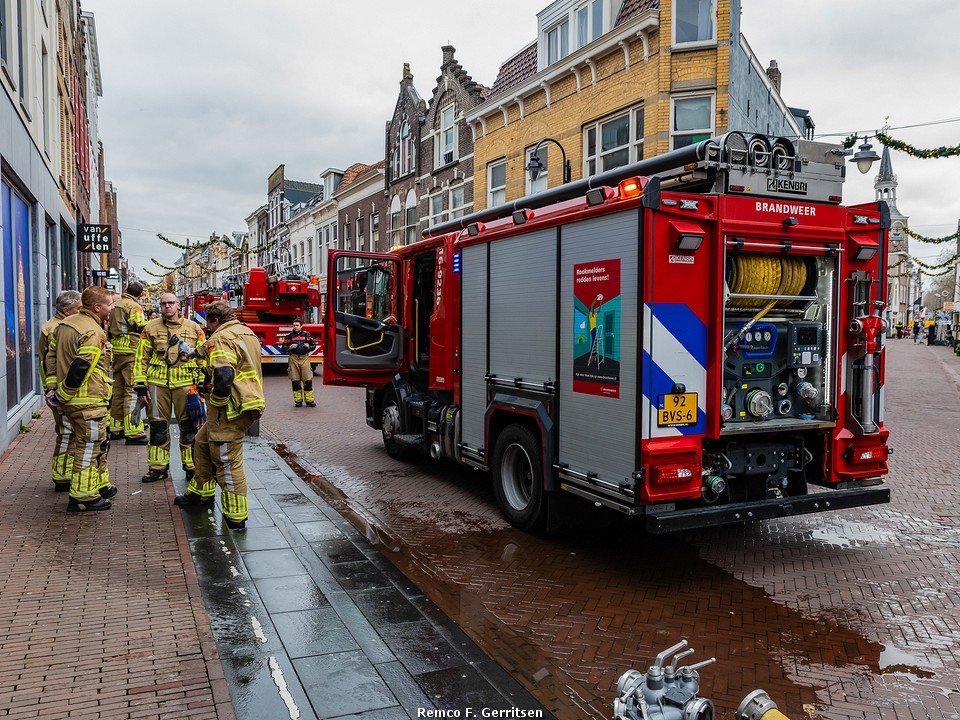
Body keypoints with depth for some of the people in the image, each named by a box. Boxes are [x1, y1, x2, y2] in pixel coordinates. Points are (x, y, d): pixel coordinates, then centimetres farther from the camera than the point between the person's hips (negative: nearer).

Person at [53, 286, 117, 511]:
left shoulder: (65, 324, 12)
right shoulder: (93, 332, -18)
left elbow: (52, 356, 15)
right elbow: (79, 368, -24)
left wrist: (55, 389, 14)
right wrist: (61, 395, -14)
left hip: (72, 400, 10)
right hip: (89, 402, -10)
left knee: (98, 444, 21)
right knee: (89, 447, 0)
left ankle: (100, 485, 32)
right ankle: (82, 497, 6)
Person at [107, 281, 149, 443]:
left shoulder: (114, 305, 18)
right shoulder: (134, 306, -10)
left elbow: (108, 328, 23)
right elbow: (141, 328, -20)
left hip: (116, 351, 9)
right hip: (131, 351, -9)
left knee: (118, 389, 15)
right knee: (132, 390, -9)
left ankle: (115, 427, 23)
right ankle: (132, 432, -11)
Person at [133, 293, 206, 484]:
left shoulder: (194, 328, 7)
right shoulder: (151, 328, 7)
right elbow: (141, 358, 7)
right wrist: (140, 385, 0)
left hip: (186, 383, -1)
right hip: (158, 384, 1)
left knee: (189, 425, 3)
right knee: (158, 426, 6)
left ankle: (192, 466, 14)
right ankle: (158, 467, 17)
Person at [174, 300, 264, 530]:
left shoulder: (222, 338, -16)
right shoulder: (247, 333, 16)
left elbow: (223, 376, -29)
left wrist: (216, 401, -13)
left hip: (231, 408, -11)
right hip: (249, 401, 11)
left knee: (227, 460, -3)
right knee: (203, 443, 26)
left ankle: (235, 517, 4)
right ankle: (201, 492, 40)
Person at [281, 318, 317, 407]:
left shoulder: (307, 335, 8)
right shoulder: (289, 336, 5)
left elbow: (314, 344, 15)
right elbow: (283, 348, 6)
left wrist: (309, 346, -6)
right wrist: (290, 347, -14)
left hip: (305, 359, 0)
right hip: (293, 359, 0)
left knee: (308, 380, -4)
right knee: (295, 381, 2)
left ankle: (309, 401, 3)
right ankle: (298, 401, 11)